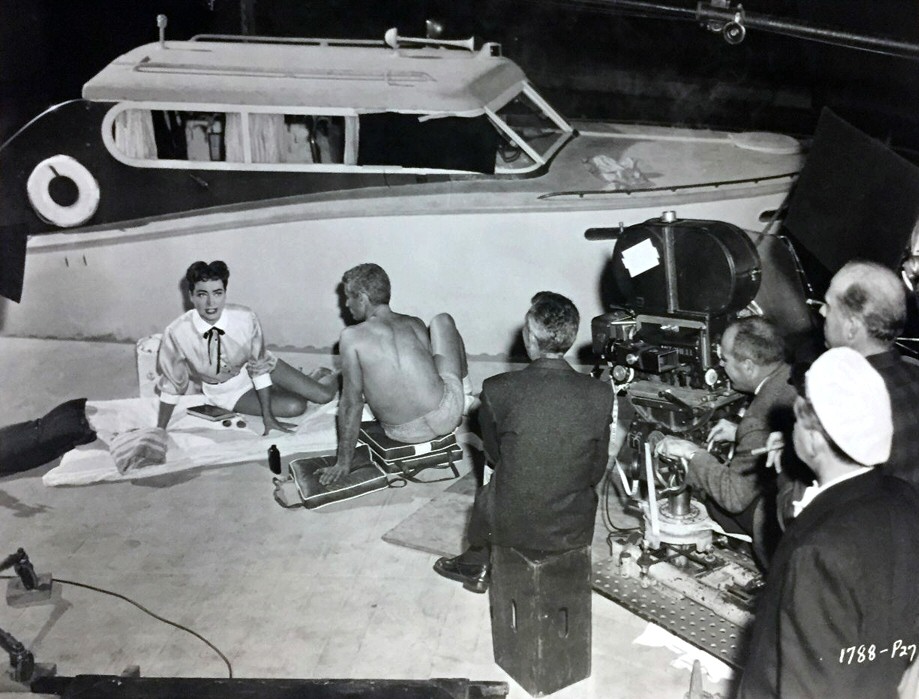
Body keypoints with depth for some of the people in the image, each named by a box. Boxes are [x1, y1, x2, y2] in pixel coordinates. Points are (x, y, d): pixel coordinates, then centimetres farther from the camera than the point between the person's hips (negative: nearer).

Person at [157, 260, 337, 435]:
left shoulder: (245, 318, -29)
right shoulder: (176, 332, -29)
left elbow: (259, 366, -16)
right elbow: (171, 386, -14)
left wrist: (268, 417, -15)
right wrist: (160, 430, -7)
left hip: (254, 367, 1)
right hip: (224, 390, -1)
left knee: (324, 395, -9)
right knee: (294, 406, -17)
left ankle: (317, 375, 27)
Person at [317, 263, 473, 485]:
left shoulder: (351, 337, -10)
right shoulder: (415, 323, 1)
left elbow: (351, 404, -8)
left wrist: (343, 463, 1)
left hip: (406, 434, -2)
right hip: (447, 415, 2)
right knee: (442, 320, 22)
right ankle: (465, 395, 40)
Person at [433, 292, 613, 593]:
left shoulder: (497, 390, -19)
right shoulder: (600, 395, -15)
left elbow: (493, 455, -1)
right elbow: (597, 470, -2)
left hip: (513, 526, -1)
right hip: (576, 528, 2)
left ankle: (477, 564, 58)